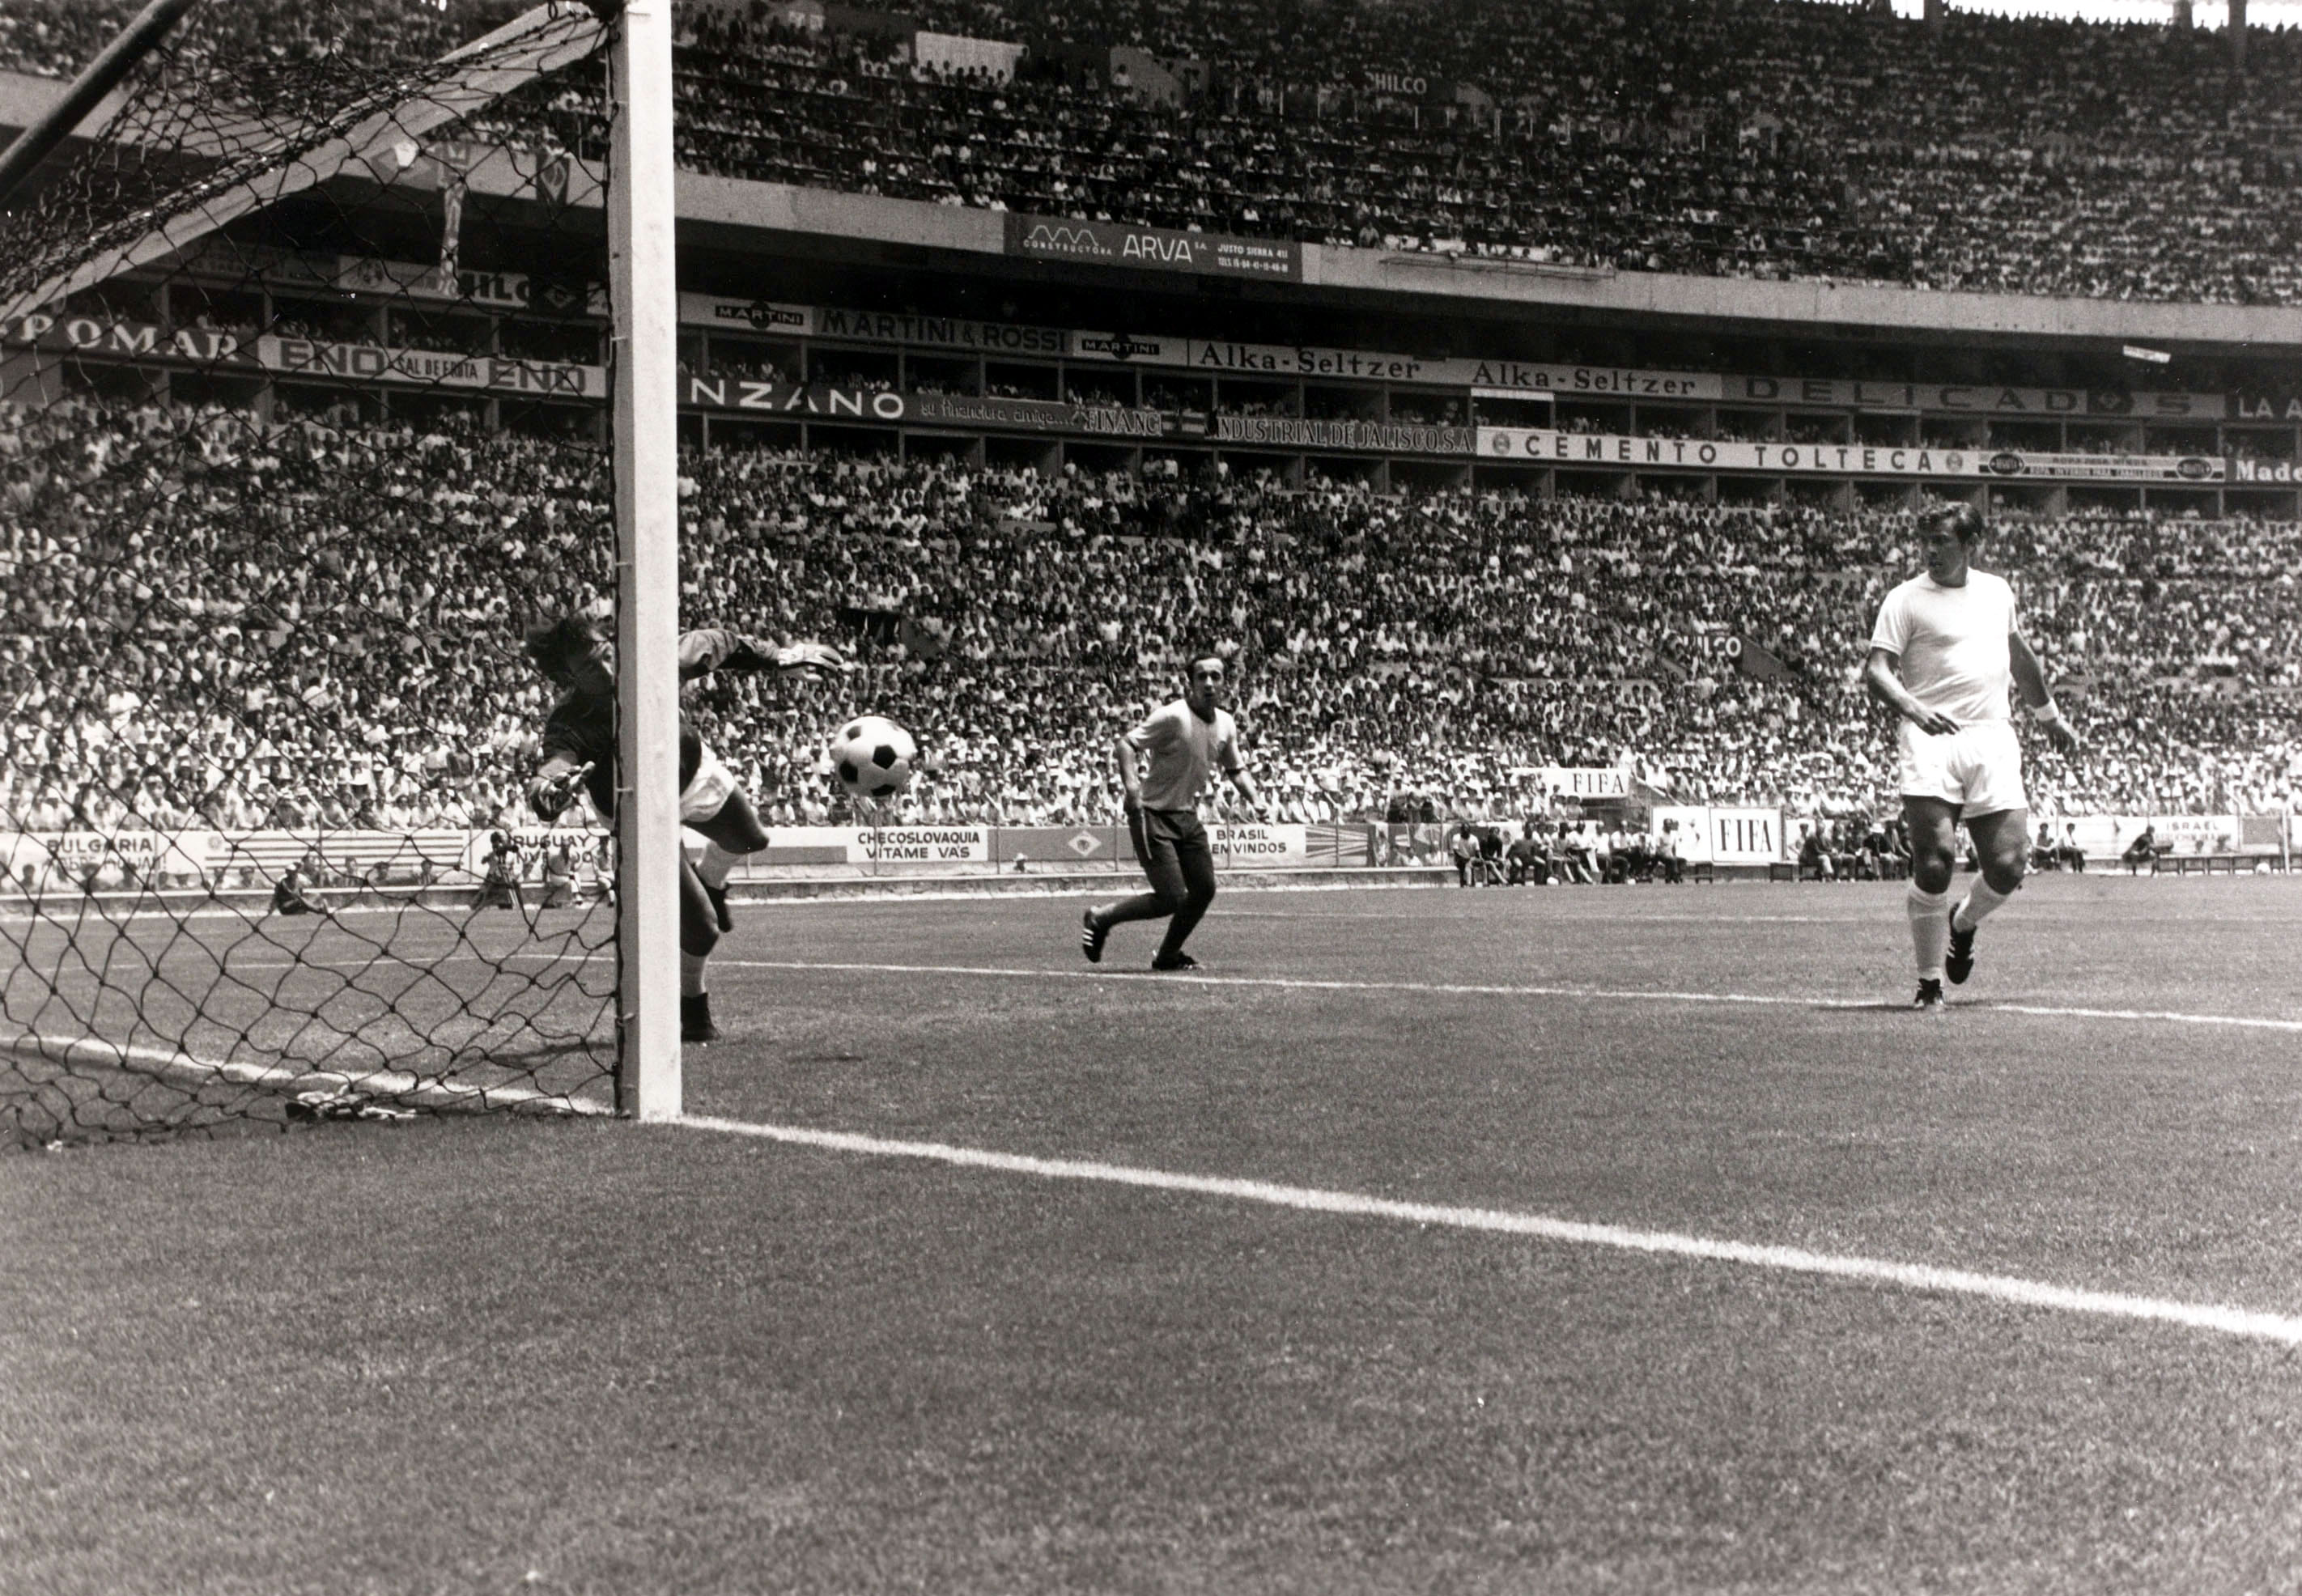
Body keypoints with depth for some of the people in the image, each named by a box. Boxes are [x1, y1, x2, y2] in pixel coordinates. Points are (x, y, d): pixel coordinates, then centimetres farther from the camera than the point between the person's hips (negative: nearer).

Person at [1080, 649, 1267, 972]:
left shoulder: (1225, 724, 5)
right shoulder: (1173, 717, -18)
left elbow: (1236, 769, 19)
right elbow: (1127, 743, -20)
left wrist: (1255, 799, 3)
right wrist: (1131, 785, -36)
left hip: (1187, 816, 8)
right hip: (1152, 815, -8)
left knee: (1204, 890, 5)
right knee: (1171, 899, -12)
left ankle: (1168, 954, 25)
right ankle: (1099, 919, 8)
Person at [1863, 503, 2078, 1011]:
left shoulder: (1997, 591, 16)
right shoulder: (1906, 599, 0)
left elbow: (2019, 655, 31)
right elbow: (1876, 668, -9)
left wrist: (2049, 715, 40)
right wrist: (1912, 707, -28)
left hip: (1993, 740, 4)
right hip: (1932, 740, -4)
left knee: (2007, 867, -4)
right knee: (1934, 861, -15)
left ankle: (1962, 925, 30)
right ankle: (1930, 982, -1)